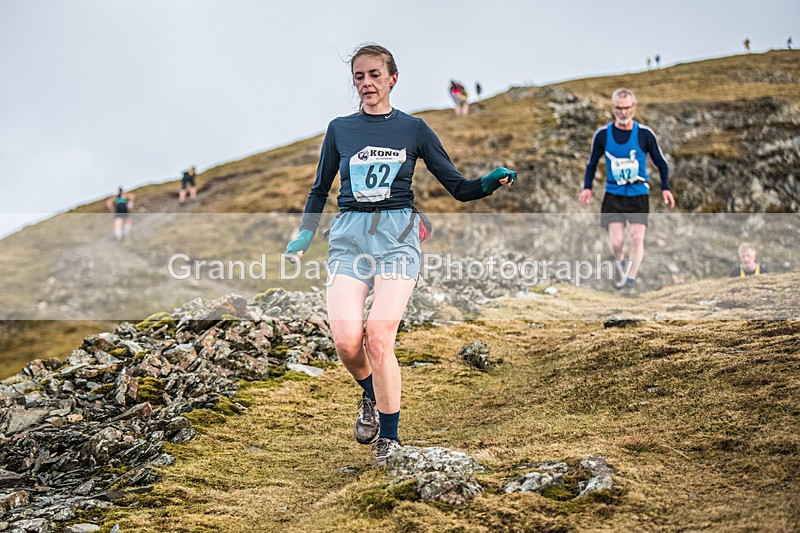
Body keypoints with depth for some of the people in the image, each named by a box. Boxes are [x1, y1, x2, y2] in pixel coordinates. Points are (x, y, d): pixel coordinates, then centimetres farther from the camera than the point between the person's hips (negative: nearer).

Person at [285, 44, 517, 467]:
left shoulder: (414, 129, 8)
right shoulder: (339, 129, 12)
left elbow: (458, 187, 8)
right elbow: (320, 189, 23)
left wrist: (491, 183, -12)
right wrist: (304, 235, 9)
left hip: (397, 236, -2)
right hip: (348, 235, 2)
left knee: (379, 336, -18)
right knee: (346, 338, -17)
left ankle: (389, 437, -2)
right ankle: (371, 396, 17)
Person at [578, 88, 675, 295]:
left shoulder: (644, 134, -4)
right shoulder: (602, 134, -1)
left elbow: (661, 163, 6)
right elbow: (592, 163, 11)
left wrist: (665, 188, -3)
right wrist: (587, 187, -1)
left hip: (639, 194, 0)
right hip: (613, 195, 0)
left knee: (637, 238, -10)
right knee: (616, 242, -8)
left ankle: (631, 281, -4)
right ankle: (621, 267, 24)